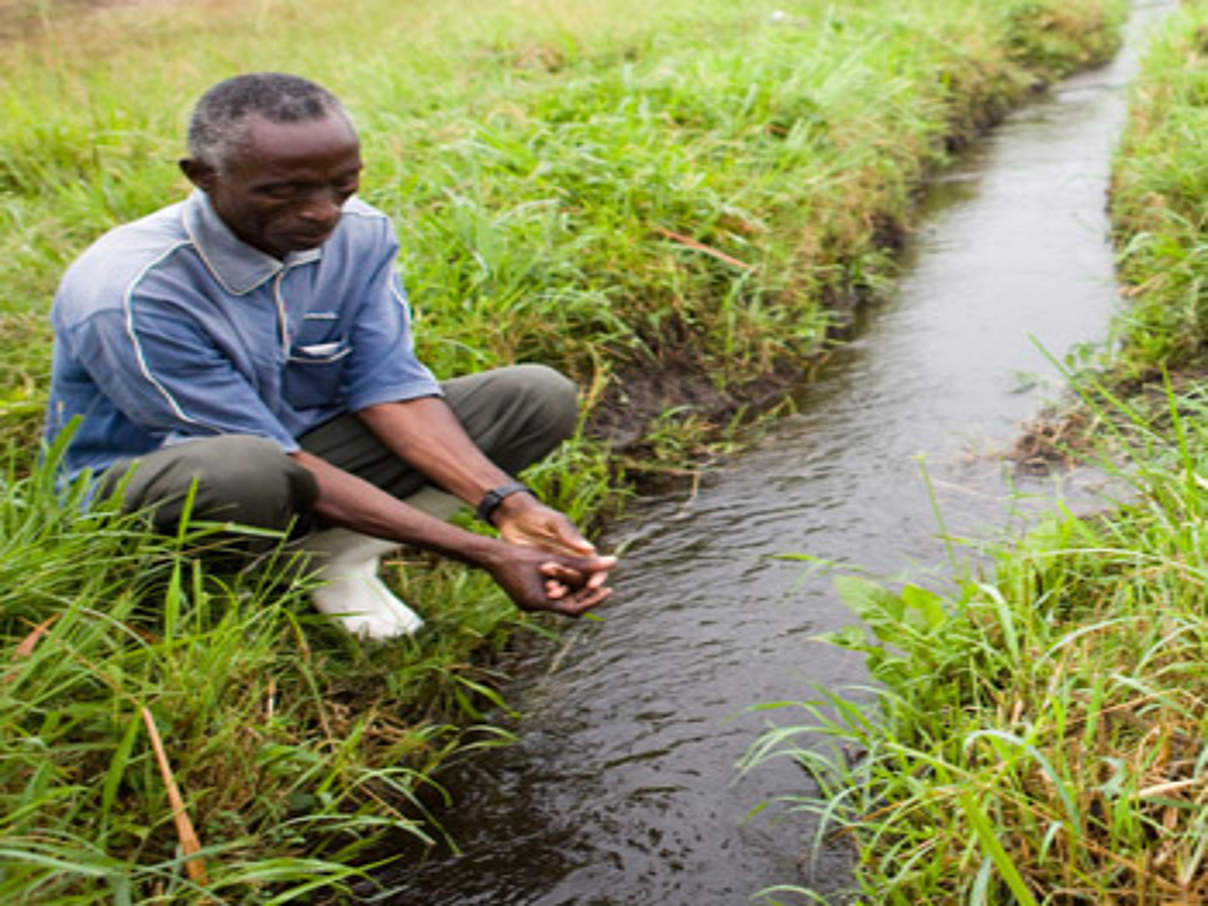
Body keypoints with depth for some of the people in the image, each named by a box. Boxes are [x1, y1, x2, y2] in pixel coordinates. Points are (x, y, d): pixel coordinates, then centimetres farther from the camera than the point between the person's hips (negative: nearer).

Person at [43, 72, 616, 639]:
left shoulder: (360, 234, -10)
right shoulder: (129, 296, -30)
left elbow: (390, 386, -10)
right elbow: (269, 456, -29)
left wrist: (508, 505, -27)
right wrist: (482, 555, -33)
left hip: (302, 451, 6)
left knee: (541, 395, -7)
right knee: (243, 471, -45)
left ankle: (336, 555, -13)